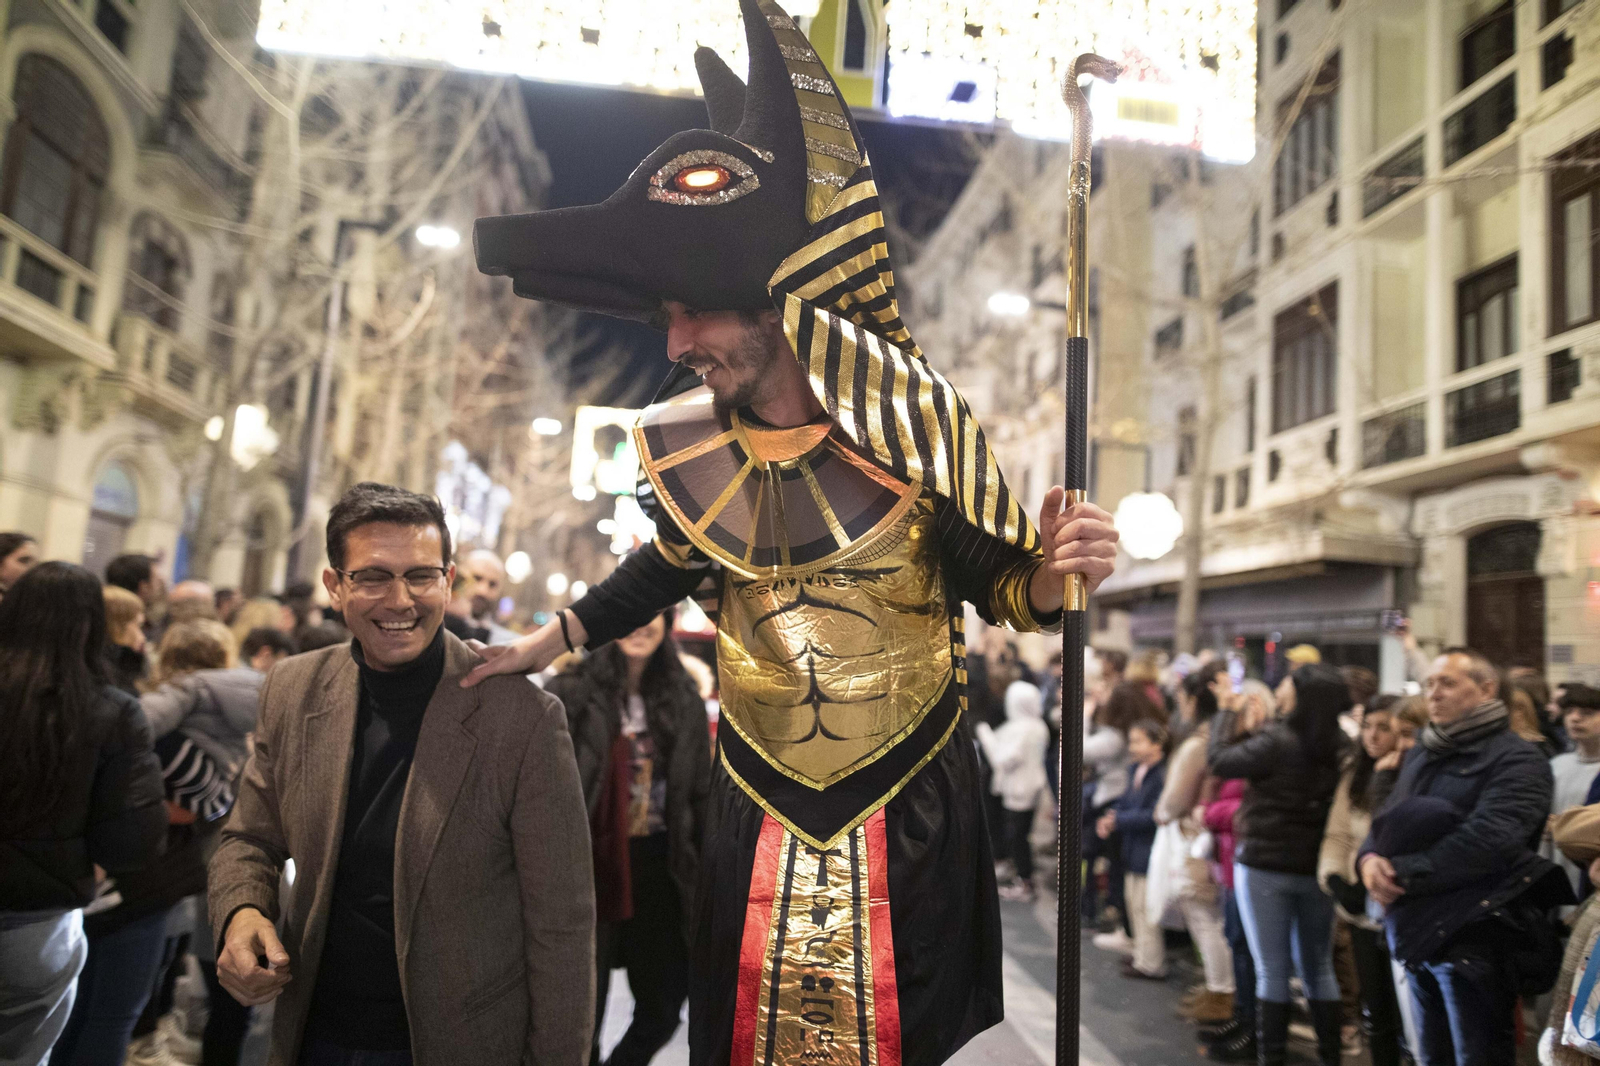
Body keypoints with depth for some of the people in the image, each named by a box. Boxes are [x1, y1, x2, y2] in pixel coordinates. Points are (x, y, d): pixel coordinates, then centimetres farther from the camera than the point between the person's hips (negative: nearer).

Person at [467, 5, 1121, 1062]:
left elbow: (1001, 587, -8)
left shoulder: (914, 429, -17)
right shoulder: (684, 444, -6)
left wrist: (1055, 572, -30)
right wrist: (551, 640, 16)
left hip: (911, 804, -3)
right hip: (759, 804, 3)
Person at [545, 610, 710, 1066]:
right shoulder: (570, 693, -8)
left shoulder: (684, 699, 5)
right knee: (584, 1012, 10)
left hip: (660, 868, 4)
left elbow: (701, 793, 9)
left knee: (663, 1010, 12)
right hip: (591, 867, -3)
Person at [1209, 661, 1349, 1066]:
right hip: (1317, 867, 5)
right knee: (1319, 968, 17)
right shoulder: (1338, 745, -3)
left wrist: (1227, 712, 1)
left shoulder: (1276, 741, -20)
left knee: (1272, 970, 3)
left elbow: (1220, 759, -11)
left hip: (1266, 866, -5)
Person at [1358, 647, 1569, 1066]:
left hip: (1474, 941, -7)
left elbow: (1489, 840, -21)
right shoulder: (1422, 755, 17)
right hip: (1418, 936, 7)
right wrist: (1369, 859, -8)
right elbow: (1387, 822, 15)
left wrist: (1403, 874, -19)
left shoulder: (1517, 760, -7)